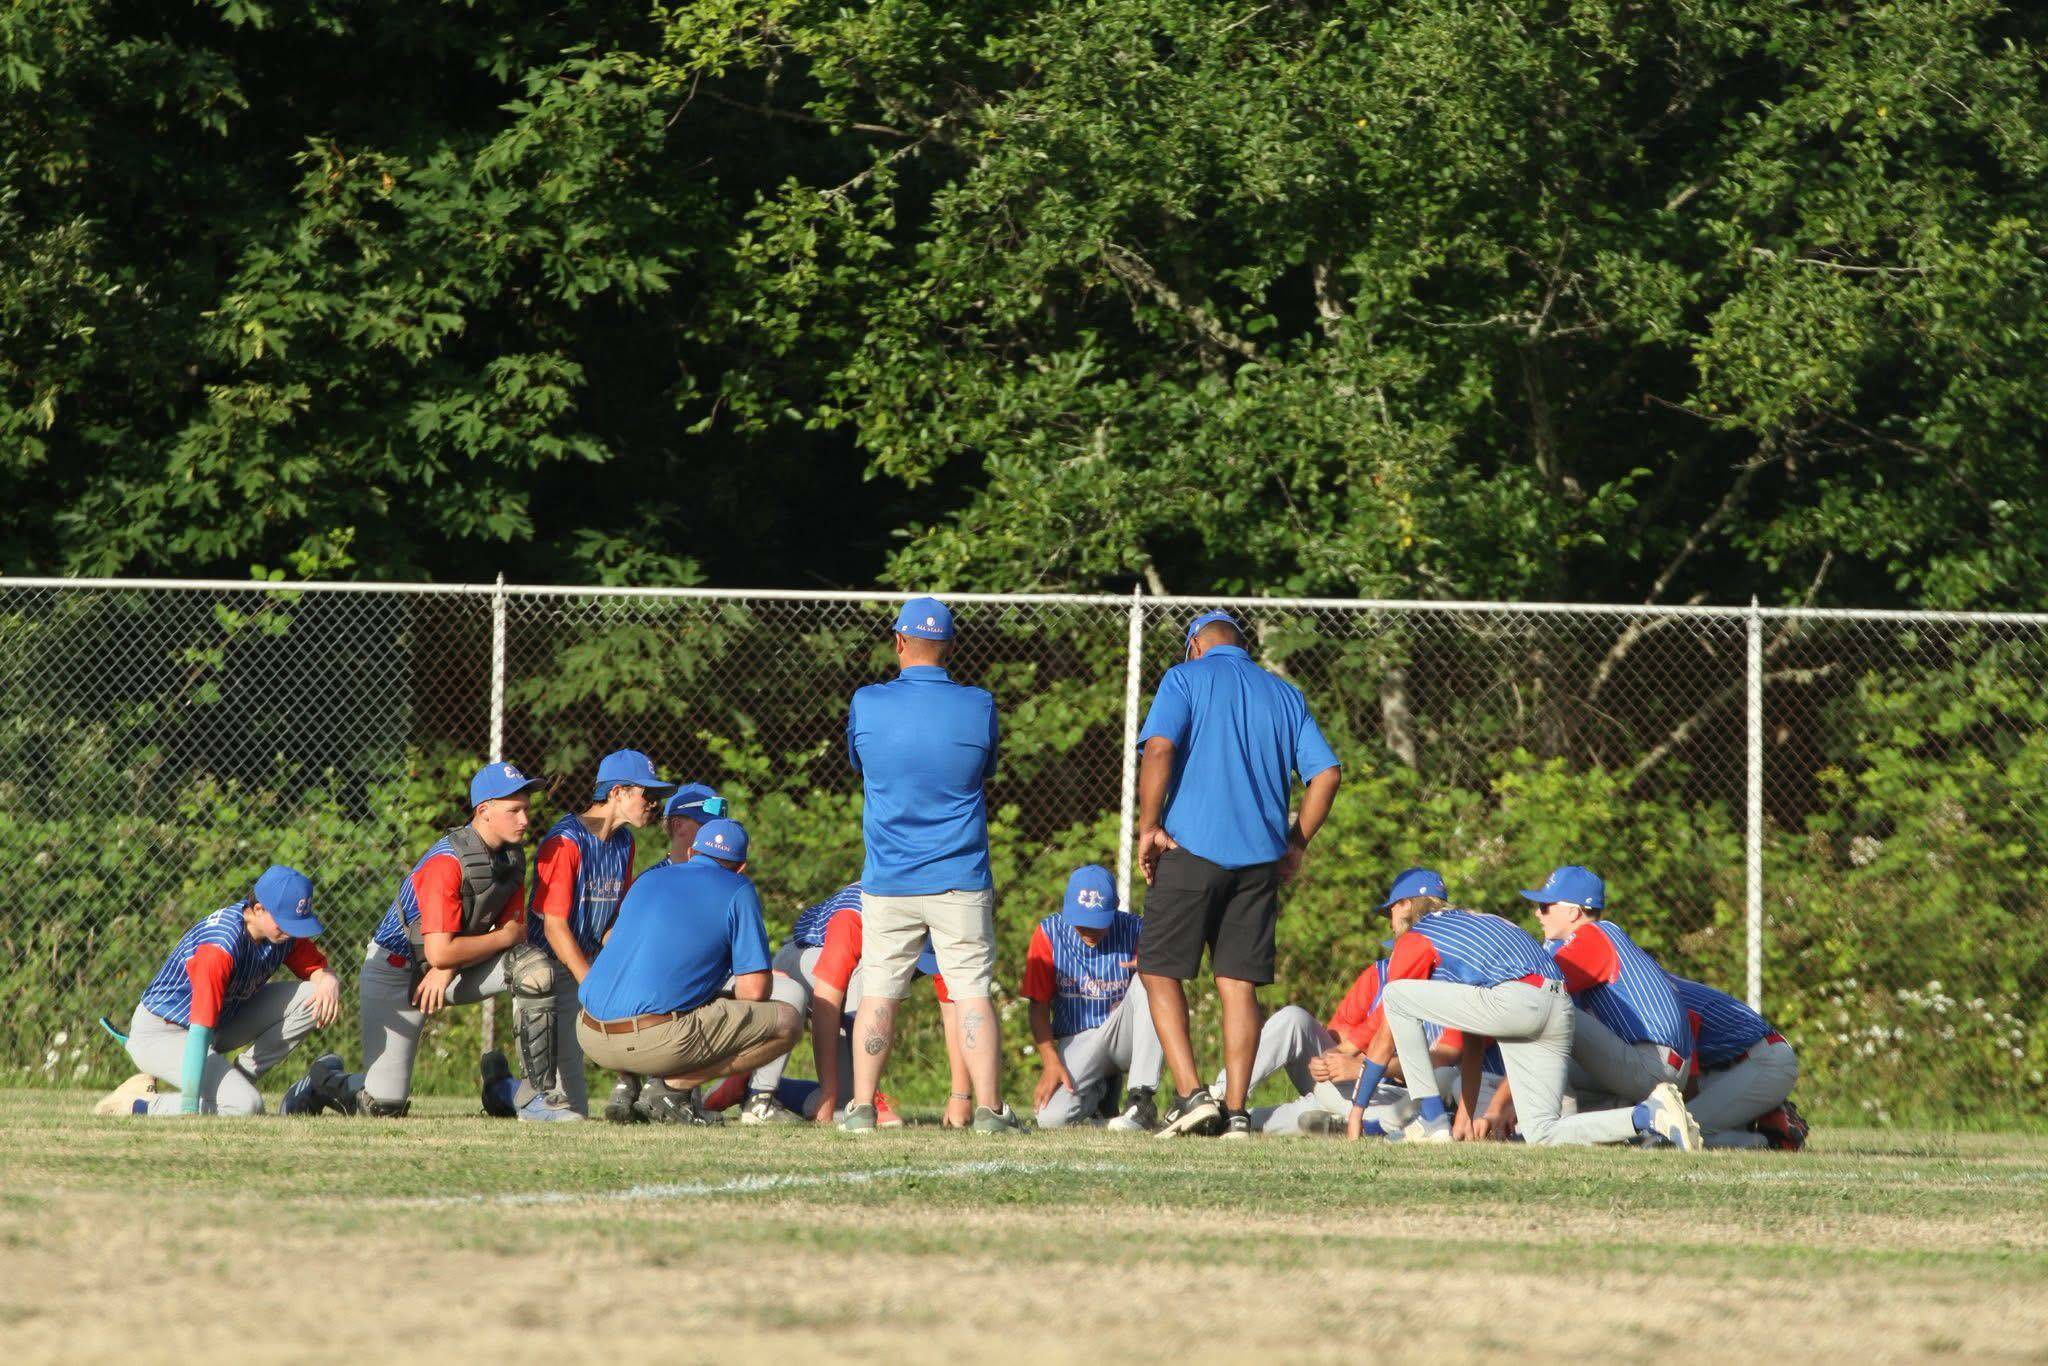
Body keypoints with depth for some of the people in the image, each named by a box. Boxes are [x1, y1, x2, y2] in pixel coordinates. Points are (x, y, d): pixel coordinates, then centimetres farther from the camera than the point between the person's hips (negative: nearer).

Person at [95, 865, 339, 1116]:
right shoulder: (220, 947, -34)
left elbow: (317, 968, 4)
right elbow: (199, 1031, -38)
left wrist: (327, 980, -24)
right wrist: (189, 1109, -42)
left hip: (222, 1023, 8)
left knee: (311, 999, -10)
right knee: (246, 1106, -28)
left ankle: (242, 1076, 1)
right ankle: (138, 1104, -10)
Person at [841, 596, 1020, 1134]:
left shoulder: (867, 704, -5)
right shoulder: (978, 707, -5)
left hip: (888, 882, 1)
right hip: (961, 882, -1)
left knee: (878, 993, 8)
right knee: (973, 993, 1)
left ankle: (861, 1106, 6)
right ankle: (989, 1108, -4)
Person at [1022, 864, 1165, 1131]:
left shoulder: (1134, 930, -8)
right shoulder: (1050, 933, -7)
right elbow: (1039, 1005, -3)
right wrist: (1050, 1061, -15)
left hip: (1124, 1037, 0)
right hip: (1077, 1042, 0)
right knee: (1052, 1118, -26)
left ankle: (1142, 1099, -28)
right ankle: (1100, 1092, 13)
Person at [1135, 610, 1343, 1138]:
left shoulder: (1187, 678, 4)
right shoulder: (1285, 694, 17)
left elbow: (1159, 748, -13)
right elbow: (1325, 773, 9)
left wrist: (1148, 826, -9)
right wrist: (1296, 842, 16)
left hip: (1191, 848, -4)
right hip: (1260, 857, 4)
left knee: (1161, 972, 3)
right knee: (1239, 983, 7)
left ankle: (1191, 1093, -11)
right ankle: (1235, 1111, 2)